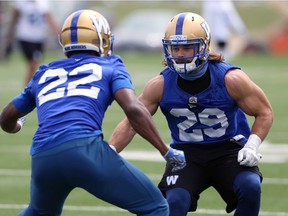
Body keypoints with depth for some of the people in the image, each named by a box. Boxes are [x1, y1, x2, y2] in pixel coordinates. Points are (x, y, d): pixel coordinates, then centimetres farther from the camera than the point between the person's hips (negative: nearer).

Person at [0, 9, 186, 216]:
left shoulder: (45, 74, 29)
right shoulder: (109, 66, 18)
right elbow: (133, 109, -1)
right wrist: (167, 151, 4)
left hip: (42, 157, 5)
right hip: (85, 149, -5)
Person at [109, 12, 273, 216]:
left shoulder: (230, 79, -14)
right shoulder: (161, 85, -9)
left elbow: (264, 111, -2)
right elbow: (131, 123, -5)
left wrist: (252, 146, -18)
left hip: (228, 149, -1)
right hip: (186, 153, 1)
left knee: (250, 186, -29)